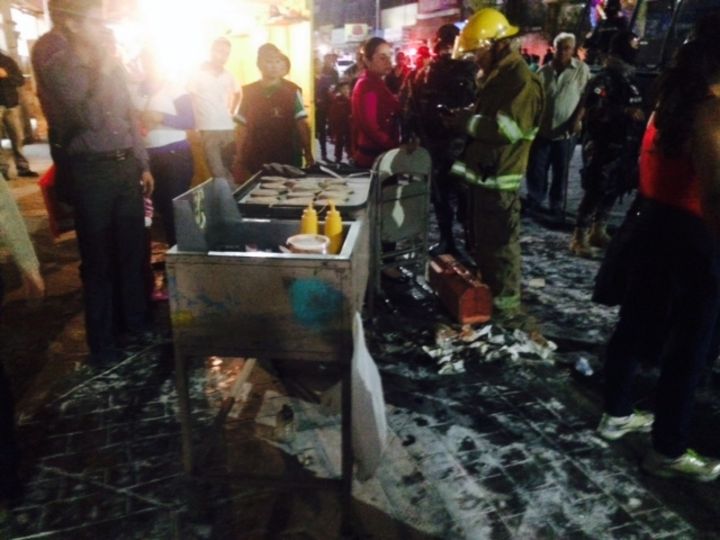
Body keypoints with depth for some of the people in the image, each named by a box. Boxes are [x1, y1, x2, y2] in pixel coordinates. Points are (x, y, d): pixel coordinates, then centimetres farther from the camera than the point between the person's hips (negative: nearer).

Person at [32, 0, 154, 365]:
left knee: (133, 251, 12)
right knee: (98, 259, 3)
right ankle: (102, 343, 18)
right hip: (91, 172, -6)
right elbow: (89, 119, -22)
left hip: (125, 165, 6)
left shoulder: (110, 65, 10)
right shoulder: (55, 67, -9)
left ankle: (136, 324, 30)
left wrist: (143, 164, 14)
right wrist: (102, 71, -15)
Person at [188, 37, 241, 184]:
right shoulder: (198, 74, -5)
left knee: (227, 170, 11)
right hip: (208, 129, -5)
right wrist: (195, 123, -9)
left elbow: (237, 94, 29)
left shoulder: (228, 75, 11)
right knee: (218, 174, -10)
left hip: (228, 128, 5)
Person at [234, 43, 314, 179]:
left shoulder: (292, 90, -1)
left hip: (288, 159, -1)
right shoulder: (248, 91, 4)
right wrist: (240, 159, 0)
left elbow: (302, 124, -4)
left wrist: (308, 154, -14)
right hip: (255, 160, 1)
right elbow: (242, 128, 6)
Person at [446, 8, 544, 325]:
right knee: (479, 242, 19)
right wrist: (463, 118, 9)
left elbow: (508, 128, -26)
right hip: (482, 173, 10)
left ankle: (506, 307, 9)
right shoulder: (495, 75, 17)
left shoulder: (521, 79, -15)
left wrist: (465, 120, -16)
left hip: (499, 178, -10)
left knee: (500, 245, -3)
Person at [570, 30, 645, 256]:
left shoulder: (630, 78, 16)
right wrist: (625, 112, -25)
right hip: (604, 146, -8)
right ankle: (580, 237, -4)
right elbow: (594, 111, -22)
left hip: (624, 146, 8)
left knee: (612, 192, 10)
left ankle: (597, 231, 21)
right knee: (595, 192, -10)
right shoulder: (605, 78, -10)